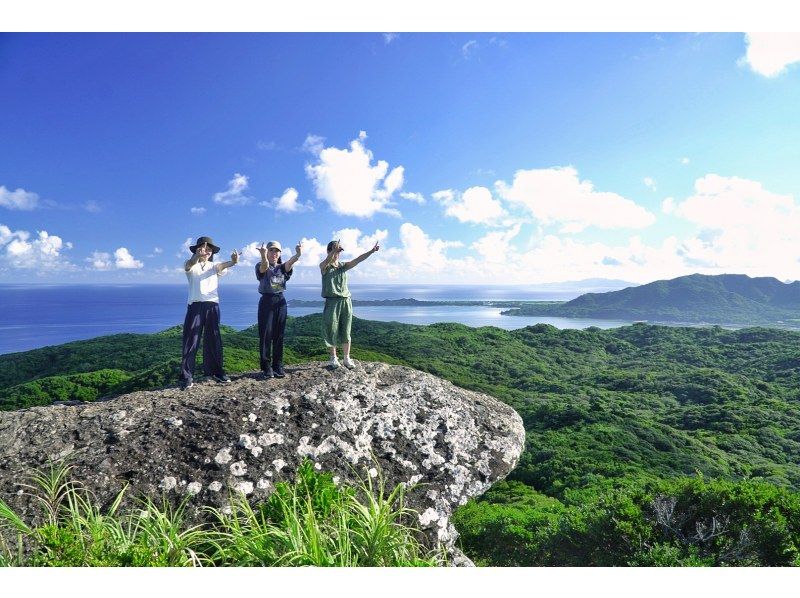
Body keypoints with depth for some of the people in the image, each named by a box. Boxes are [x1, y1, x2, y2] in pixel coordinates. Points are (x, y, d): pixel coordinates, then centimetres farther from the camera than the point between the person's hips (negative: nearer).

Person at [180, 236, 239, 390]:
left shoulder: (214, 266, 11)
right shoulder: (191, 265, 4)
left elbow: (223, 266, -12)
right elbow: (189, 264, -22)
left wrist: (233, 261, -38)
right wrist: (198, 256, -47)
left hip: (212, 306, 3)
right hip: (195, 306, -3)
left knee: (214, 340, 9)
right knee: (191, 341, -4)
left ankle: (216, 371, 20)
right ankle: (186, 377, -1)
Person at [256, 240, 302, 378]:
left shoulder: (282, 267, 8)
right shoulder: (260, 266, -1)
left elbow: (289, 263, -16)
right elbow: (264, 267, -27)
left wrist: (297, 255, -40)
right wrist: (264, 257, -52)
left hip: (280, 302, 4)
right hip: (266, 302, -3)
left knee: (279, 336, 5)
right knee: (266, 335, -4)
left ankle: (278, 366, 13)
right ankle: (266, 367, 3)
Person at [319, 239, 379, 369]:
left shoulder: (343, 266, 10)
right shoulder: (324, 267, 1)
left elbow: (358, 260, -3)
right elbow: (327, 261, -23)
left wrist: (372, 251, -18)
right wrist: (334, 250, -43)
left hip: (345, 301, 3)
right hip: (332, 301, -3)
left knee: (345, 332, 7)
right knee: (331, 331, 2)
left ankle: (347, 358, 16)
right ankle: (333, 359, 16)